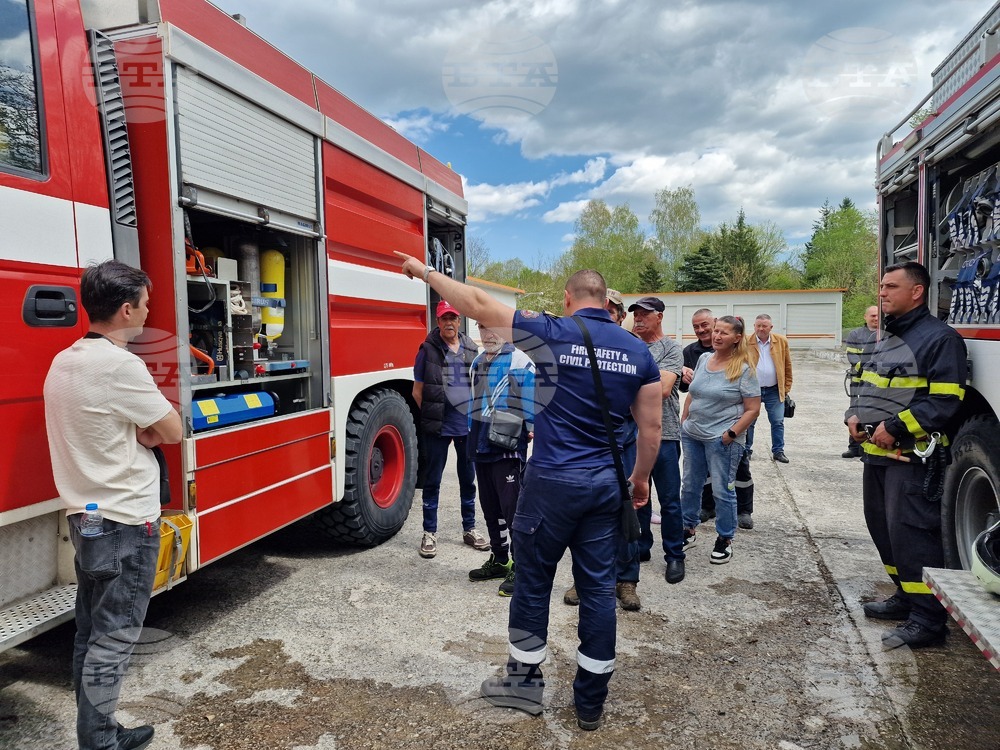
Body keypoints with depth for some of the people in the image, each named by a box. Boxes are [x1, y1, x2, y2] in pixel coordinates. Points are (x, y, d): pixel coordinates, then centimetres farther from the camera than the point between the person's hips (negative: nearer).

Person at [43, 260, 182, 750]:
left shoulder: (64, 361, 8)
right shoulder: (120, 366, -21)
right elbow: (173, 431, -13)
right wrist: (152, 426, 6)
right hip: (126, 523, -9)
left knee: (91, 635, 17)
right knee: (114, 640, 2)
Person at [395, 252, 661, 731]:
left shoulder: (553, 333, -9)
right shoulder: (639, 351, 3)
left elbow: (478, 305, -6)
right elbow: (651, 429, 6)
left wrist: (426, 272, 5)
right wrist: (641, 478, 21)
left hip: (552, 481, -4)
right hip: (607, 486, 4)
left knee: (533, 582, 13)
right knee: (598, 588, 12)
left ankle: (525, 680, 29)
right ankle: (592, 700, 24)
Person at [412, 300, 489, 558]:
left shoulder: (471, 350, 7)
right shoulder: (428, 350, -3)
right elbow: (417, 391, 1)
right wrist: (431, 415, -2)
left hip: (468, 426, 3)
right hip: (437, 429, -3)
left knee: (468, 479, 13)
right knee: (432, 481, 6)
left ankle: (469, 529, 27)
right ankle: (429, 533, 18)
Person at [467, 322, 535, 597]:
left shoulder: (519, 361, -8)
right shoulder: (477, 362, 15)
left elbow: (532, 399, -11)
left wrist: (534, 429, -18)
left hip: (508, 445, -8)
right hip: (481, 445, 8)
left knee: (512, 507, -7)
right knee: (490, 507, 16)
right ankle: (499, 560, 30)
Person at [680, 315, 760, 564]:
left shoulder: (743, 369, -10)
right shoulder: (703, 359, 6)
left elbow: (752, 409, -10)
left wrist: (731, 434, -17)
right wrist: (683, 421, 11)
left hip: (722, 439, -6)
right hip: (692, 434, 6)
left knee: (722, 490, 3)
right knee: (690, 485, 15)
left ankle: (725, 539, 20)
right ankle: (688, 528, 32)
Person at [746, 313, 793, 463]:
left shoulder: (781, 341, 0)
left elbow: (787, 366, 6)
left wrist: (786, 388, 4)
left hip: (774, 390, 1)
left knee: (778, 422, 5)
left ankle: (778, 451, 18)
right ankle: (746, 450, 22)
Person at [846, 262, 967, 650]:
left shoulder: (938, 338, -10)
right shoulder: (886, 340, 18)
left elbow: (945, 400, -18)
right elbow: (868, 388, 23)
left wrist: (896, 427, -22)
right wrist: (854, 416, 4)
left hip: (912, 457, -9)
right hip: (877, 454, 9)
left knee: (911, 534, -8)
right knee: (883, 528, 15)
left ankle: (927, 620, 2)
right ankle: (905, 597, 30)